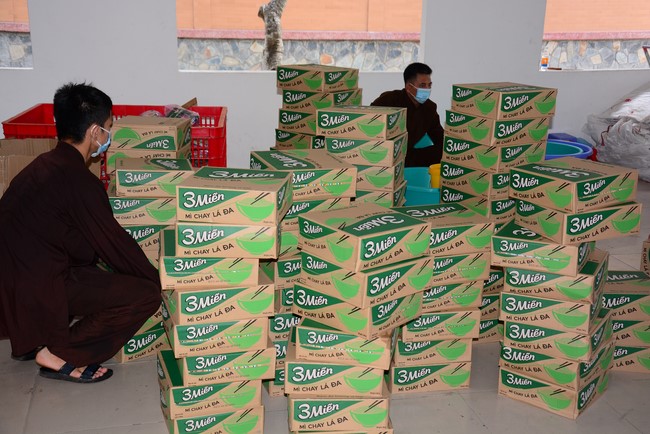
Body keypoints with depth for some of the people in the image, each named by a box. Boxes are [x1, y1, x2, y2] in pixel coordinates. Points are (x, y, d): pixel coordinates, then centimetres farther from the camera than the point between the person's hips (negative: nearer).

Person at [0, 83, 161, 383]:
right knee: (146, 294, -13)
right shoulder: (78, 180, -19)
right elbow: (114, 243, -12)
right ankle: (59, 354, -2)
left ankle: (31, 341, 21)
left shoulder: (46, 164, 11)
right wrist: (156, 280, 3)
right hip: (38, 288, -10)